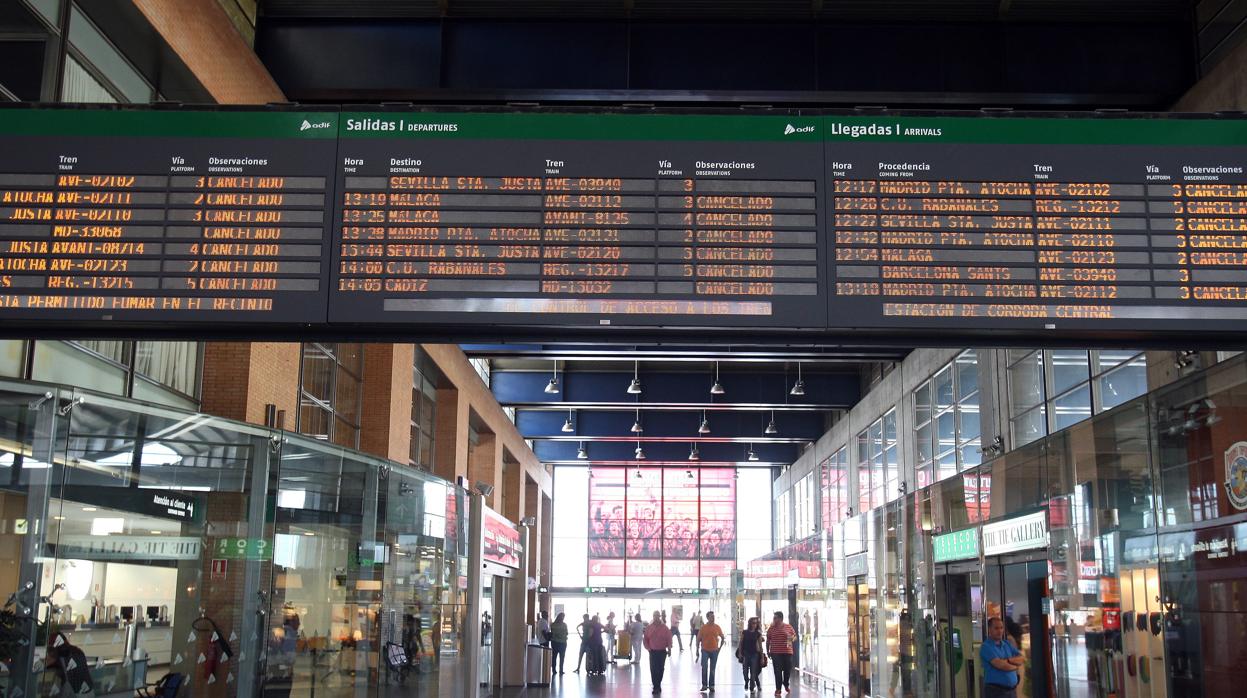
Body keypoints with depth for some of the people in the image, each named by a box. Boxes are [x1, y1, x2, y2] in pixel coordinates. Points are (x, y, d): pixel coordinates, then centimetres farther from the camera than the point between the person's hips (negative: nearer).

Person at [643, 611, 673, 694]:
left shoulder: (665, 628, -3)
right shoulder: (648, 627, 2)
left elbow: (669, 639, -3)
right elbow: (645, 639, 8)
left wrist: (669, 649, -8)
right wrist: (648, 648, -2)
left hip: (662, 652, -1)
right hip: (653, 652, 1)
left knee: (660, 669, 6)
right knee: (653, 669, -5)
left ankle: (658, 685, 21)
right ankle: (656, 686, 2)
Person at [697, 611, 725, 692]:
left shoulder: (717, 627, 1)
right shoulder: (703, 627, -3)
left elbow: (722, 638, 12)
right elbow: (698, 639, 2)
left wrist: (720, 647, 4)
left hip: (714, 651, 2)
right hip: (705, 650, -2)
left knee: (712, 669, 8)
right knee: (704, 667, -14)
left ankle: (711, 686, 17)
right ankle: (704, 685, -4)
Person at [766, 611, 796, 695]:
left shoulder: (789, 627, 3)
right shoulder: (771, 628, 4)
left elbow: (795, 636, 11)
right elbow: (768, 640, 10)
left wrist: (792, 638, -12)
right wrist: (767, 651, 7)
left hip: (787, 652, 1)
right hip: (775, 653, -1)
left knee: (787, 670, 6)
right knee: (777, 671, -4)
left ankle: (786, 685, 32)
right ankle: (778, 688, 3)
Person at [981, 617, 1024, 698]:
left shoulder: (1007, 644, 14)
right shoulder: (986, 647, -8)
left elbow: (1022, 660, 5)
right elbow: (1000, 665, -18)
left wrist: (1008, 660, -14)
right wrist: (1015, 666, 0)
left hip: (1012, 690, 6)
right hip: (995, 690, -6)